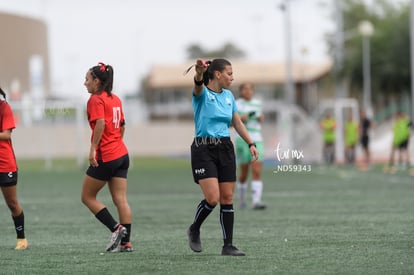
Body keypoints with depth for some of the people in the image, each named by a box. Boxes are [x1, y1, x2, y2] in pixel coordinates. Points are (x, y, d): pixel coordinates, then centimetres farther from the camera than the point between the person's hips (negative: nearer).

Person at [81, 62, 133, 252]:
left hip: (105, 157, -8)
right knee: (120, 199, 5)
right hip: (122, 154, 8)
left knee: (87, 197, 4)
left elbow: (100, 123, -24)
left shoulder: (96, 99, -10)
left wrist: (93, 149, -23)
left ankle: (116, 228, -5)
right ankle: (125, 242, 1)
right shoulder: (115, 99, 14)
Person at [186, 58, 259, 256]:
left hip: (225, 149, 6)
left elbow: (237, 123, 21)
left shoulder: (229, 96, 12)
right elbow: (198, 84, -33)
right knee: (212, 198, -16)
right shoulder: (202, 93, -8)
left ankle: (228, 245, 7)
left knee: (227, 198, 2)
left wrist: (251, 144, 12)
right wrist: (199, 72, -56)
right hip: (204, 149, -6)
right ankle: (194, 230, 11)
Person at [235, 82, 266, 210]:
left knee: (257, 172, -13)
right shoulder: (236, 104, 1)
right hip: (242, 139, -2)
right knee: (244, 173, 4)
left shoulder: (257, 103, 12)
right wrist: (240, 119, -15)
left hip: (257, 140, 2)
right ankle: (241, 198, 29)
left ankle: (256, 201, -20)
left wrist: (261, 118, 6)